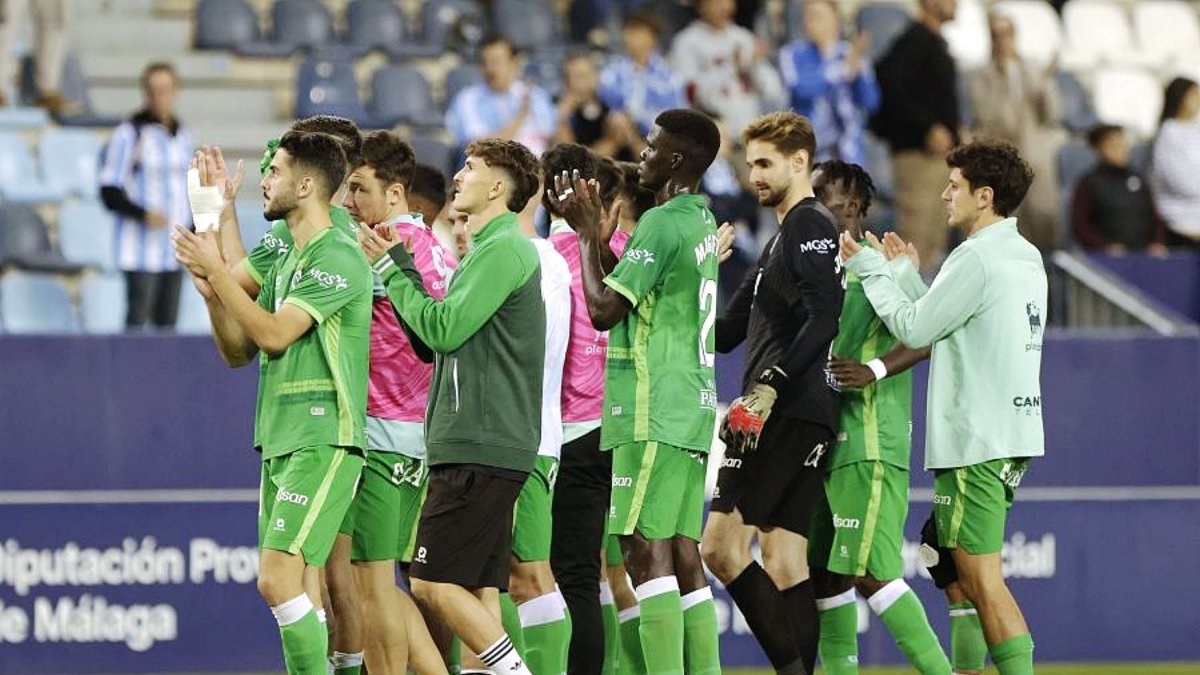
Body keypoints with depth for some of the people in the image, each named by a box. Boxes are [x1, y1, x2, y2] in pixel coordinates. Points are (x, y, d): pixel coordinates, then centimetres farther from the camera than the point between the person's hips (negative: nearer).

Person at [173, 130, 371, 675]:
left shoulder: (339, 257, -12)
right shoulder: (286, 262, 17)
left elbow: (274, 335, -18)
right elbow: (238, 352, 18)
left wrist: (216, 270, -13)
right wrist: (209, 288, 2)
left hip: (322, 441, -9)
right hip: (280, 441, 9)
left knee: (278, 578, -17)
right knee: (294, 588, 9)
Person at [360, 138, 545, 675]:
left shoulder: (505, 249, -11)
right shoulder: (490, 248, 21)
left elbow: (442, 329, -16)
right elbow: (435, 339, 20)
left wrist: (391, 270, -3)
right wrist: (399, 263, 17)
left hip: (480, 449, -10)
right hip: (476, 447, 10)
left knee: (434, 584, -11)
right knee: (477, 591, 7)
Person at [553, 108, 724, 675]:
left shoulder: (662, 223, -13)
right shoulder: (702, 222, 17)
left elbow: (603, 309, -14)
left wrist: (588, 234, -3)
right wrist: (598, 236, 19)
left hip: (652, 413, -9)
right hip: (692, 411, 9)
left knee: (646, 551, -11)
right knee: (683, 555, 9)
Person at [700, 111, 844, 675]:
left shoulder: (811, 226, -6)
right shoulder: (782, 237, 25)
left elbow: (822, 323, -19)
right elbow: (727, 331, 27)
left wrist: (769, 388, -25)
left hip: (790, 413, -10)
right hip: (795, 421, 10)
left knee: (722, 546, -14)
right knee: (784, 565, 6)